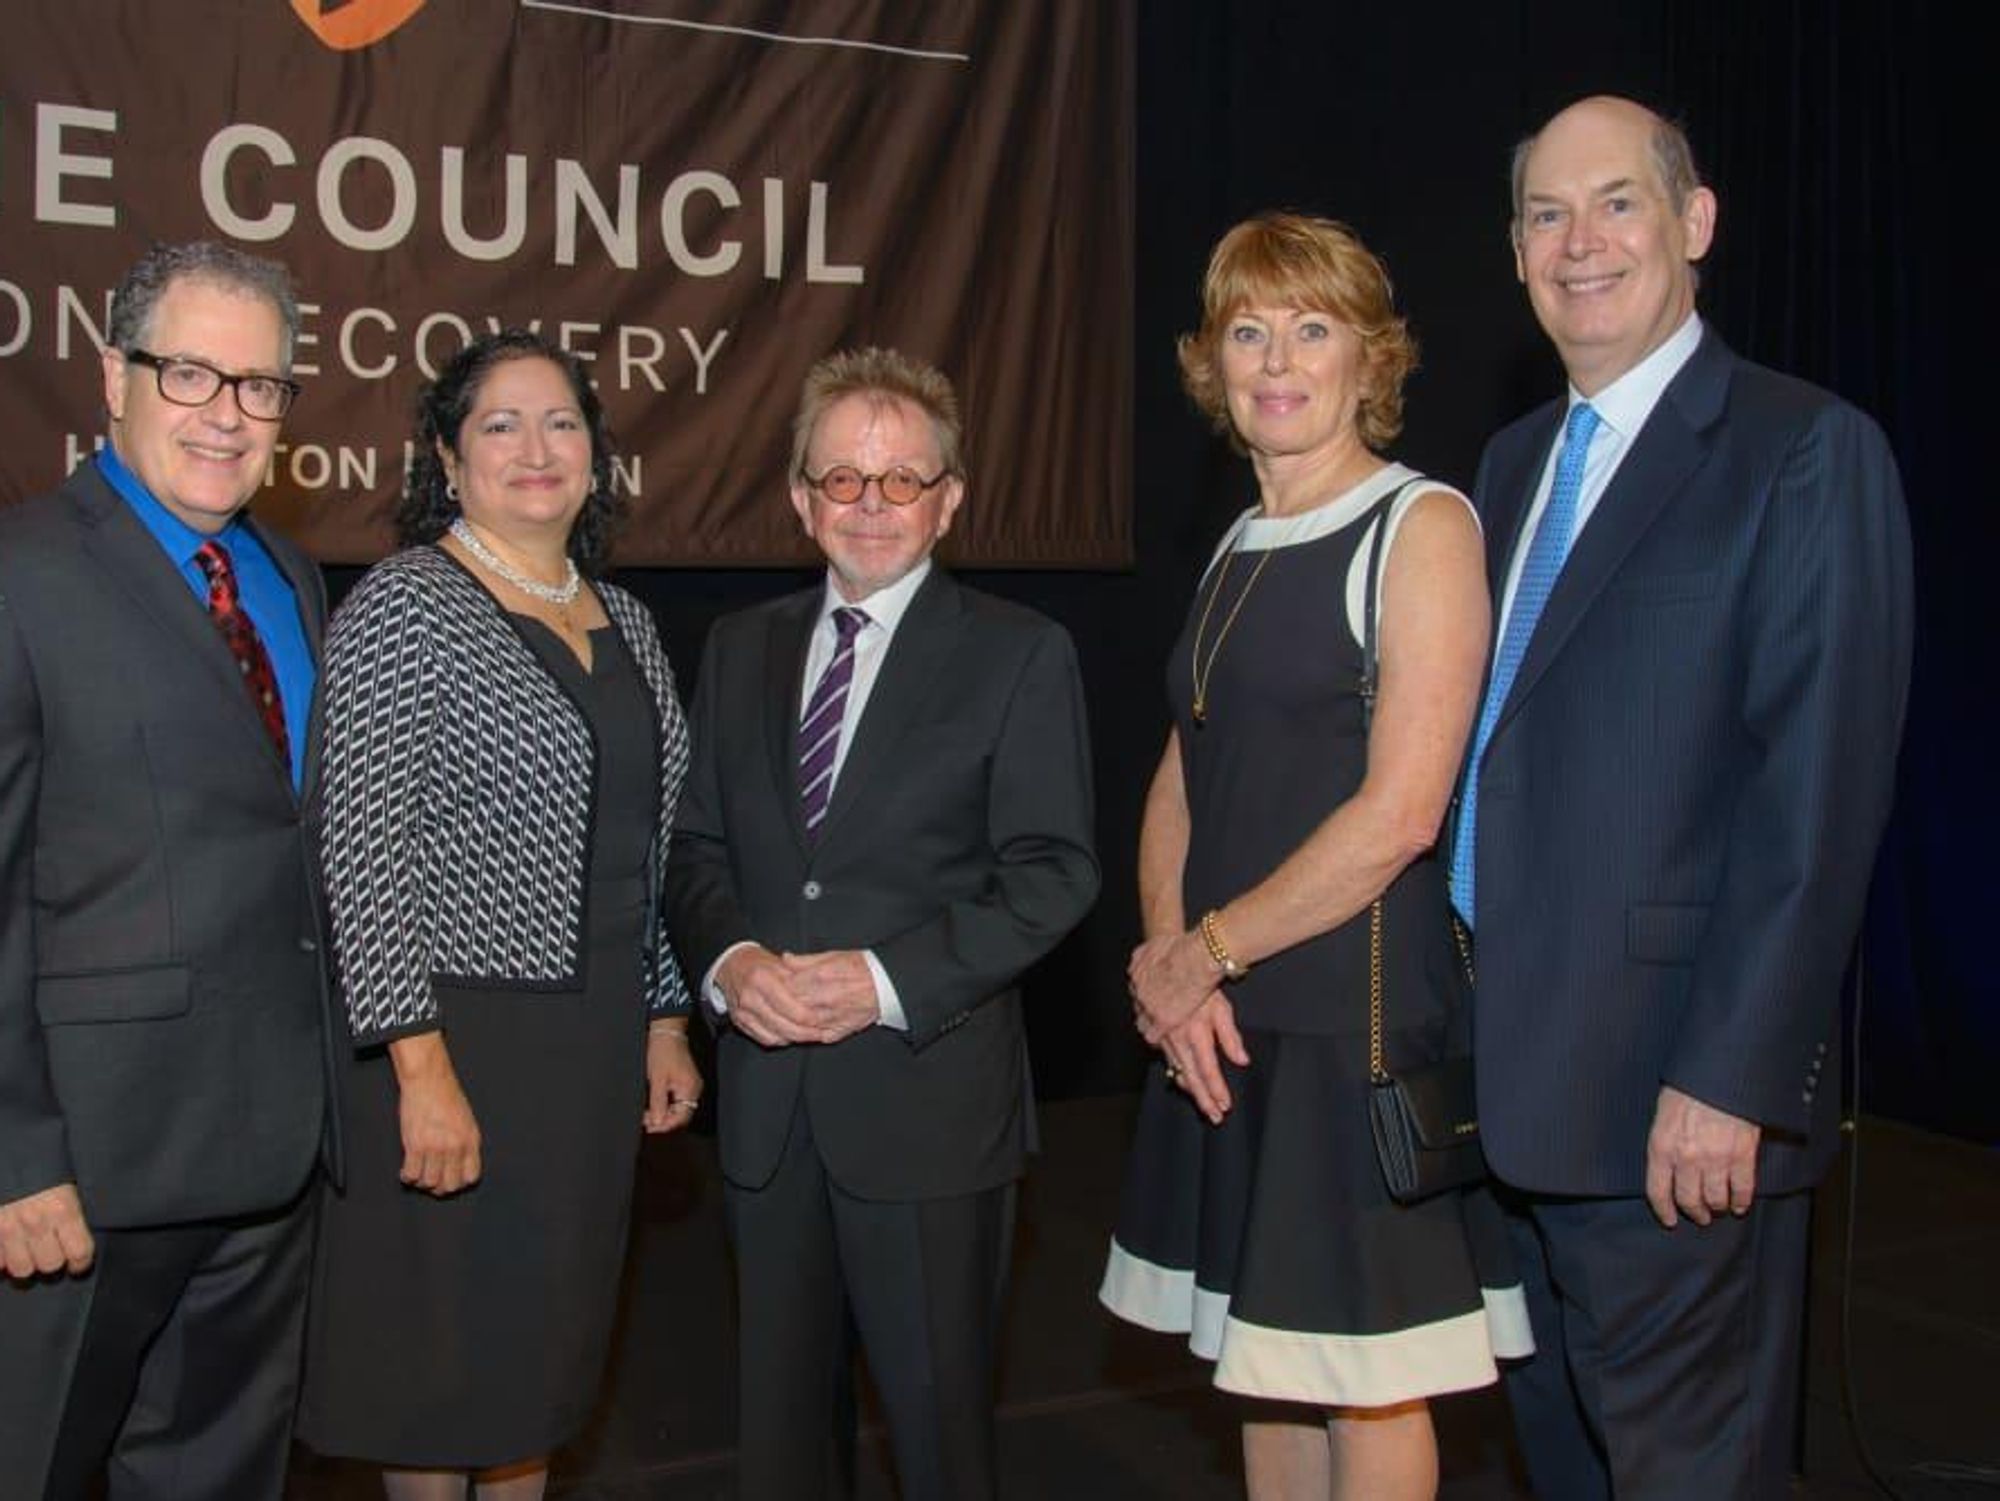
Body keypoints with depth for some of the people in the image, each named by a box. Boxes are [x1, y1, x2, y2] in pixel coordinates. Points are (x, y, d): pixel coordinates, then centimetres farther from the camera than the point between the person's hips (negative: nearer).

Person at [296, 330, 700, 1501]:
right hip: (457, 1040, -6)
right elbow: (362, 851, -15)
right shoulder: (403, 607, -9)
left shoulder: (624, 621, 11)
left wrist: (665, 1023, 13)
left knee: (546, 1348, 16)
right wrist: (421, 1068, -20)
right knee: (440, 1346, 7)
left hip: (596, 1047, 6)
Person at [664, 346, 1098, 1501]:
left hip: (928, 1093, -4)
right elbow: (700, 848, 11)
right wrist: (728, 959, -10)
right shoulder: (741, 648, 12)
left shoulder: (1020, 654, -2)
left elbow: (1054, 872, -9)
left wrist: (887, 978, -18)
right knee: (781, 1408, 16)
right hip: (768, 1100, 4)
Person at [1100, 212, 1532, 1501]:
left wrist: (1209, 953, -11)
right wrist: (1168, 956, -5)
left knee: (1365, 1383, 4)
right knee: (1265, 1359, 16)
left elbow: (1400, 812, -18)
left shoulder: (1421, 526, -9)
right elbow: (1182, 779, 12)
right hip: (1224, 1026, 7)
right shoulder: (1240, 547, 13)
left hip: (1362, 1011, -7)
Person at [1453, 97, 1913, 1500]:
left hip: (1675, 1108, -7)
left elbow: (1820, 794, -16)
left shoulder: (1809, 451, -9)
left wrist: (1731, 1079, -19)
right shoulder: (1514, 460, 14)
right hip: (1511, 1073, 7)